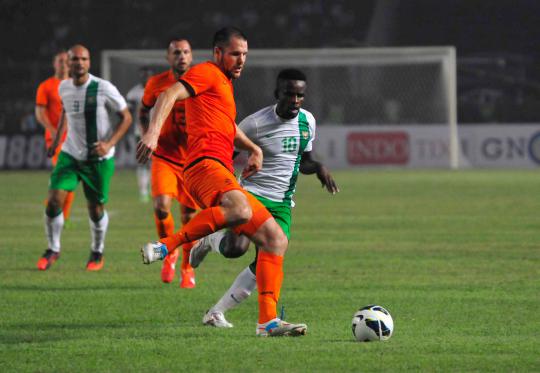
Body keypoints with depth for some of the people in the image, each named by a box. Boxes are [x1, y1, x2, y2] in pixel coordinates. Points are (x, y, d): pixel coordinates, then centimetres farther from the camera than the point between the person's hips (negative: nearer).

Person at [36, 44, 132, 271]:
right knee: (54, 200, -11)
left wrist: (109, 144, -20)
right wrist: (57, 139, 20)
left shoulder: (104, 89, -16)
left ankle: (97, 253, 30)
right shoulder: (64, 88, -1)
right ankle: (53, 249, 10)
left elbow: (126, 118, -8)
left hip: (99, 158, -3)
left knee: (96, 209, 4)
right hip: (70, 154, 3)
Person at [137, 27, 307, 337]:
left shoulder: (225, 84, 33)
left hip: (225, 176, 10)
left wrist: (253, 149, 33)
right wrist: (154, 132, -29)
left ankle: (269, 321, 1)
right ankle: (165, 246, -35)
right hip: (206, 164, -10)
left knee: (276, 240, 5)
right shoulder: (208, 73, 4)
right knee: (241, 211, -40)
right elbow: (170, 96, -13)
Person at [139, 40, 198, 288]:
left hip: (192, 159, 0)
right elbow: (144, 110, 17)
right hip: (164, 156, 0)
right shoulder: (156, 84, -2)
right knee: (161, 205, -21)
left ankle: (187, 268, 24)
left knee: (188, 216, 4)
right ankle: (169, 253, 5)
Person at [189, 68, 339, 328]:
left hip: (282, 203, 5)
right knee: (236, 248, -30)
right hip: (251, 195, -5)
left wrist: (318, 168, -4)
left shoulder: (307, 121, 4)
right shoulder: (255, 124, -13)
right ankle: (210, 240, 9)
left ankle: (216, 313, 5)